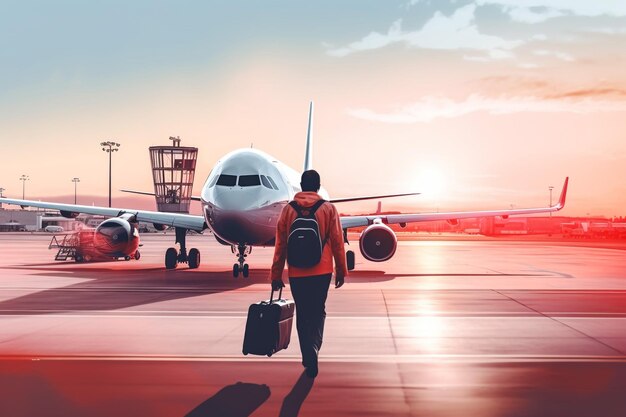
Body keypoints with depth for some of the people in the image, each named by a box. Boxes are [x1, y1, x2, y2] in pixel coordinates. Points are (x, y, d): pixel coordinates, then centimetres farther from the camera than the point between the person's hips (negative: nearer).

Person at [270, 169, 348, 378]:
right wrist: (341, 271, 7)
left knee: (302, 314, 12)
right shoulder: (328, 209, -2)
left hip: (296, 273, 0)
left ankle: (309, 357, 10)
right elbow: (337, 242, -2)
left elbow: (280, 245, 0)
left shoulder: (288, 209, 0)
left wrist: (276, 275, 6)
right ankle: (313, 350, 1)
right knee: (318, 312, 17)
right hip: (322, 271, 0)